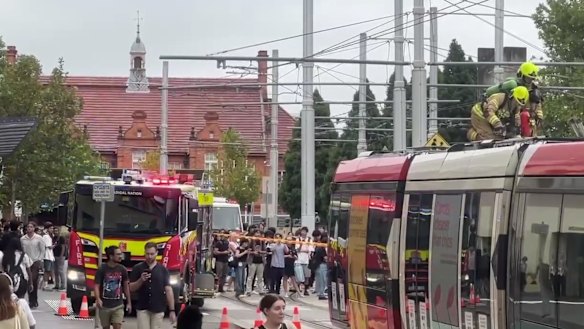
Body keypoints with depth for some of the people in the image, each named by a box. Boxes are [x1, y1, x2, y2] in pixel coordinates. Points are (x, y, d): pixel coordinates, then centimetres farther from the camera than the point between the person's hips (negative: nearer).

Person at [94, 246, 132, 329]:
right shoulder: (102, 270, -8)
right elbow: (96, 286, -10)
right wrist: (98, 299, -28)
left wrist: (129, 302, 10)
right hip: (104, 306, -1)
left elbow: (126, 286, 9)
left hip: (118, 305, 1)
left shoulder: (122, 269, 0)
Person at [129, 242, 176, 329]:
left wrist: (172, 310, -6)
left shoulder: (163, 270, 3)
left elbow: (168, 290, 1)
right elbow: (131, 288, 2)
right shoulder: (137, 268, 2)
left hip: (158, 309, 1)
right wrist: (141, 280, -18)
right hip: (142, 308, -1)